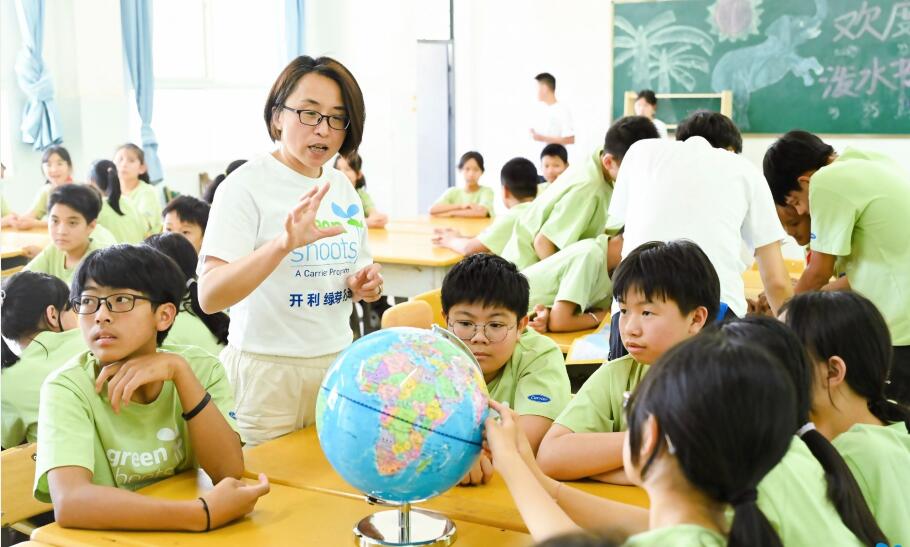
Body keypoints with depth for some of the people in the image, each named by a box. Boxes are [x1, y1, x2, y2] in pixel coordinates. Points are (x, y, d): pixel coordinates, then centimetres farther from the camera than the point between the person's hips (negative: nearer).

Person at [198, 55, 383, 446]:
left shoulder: (342, 186, 7)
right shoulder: (246, 185, -12)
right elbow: (209, 296, -24)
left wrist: (362, 286, -2)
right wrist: (284, 243, -37)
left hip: (338, 362, 6)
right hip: (268, 371, -6)